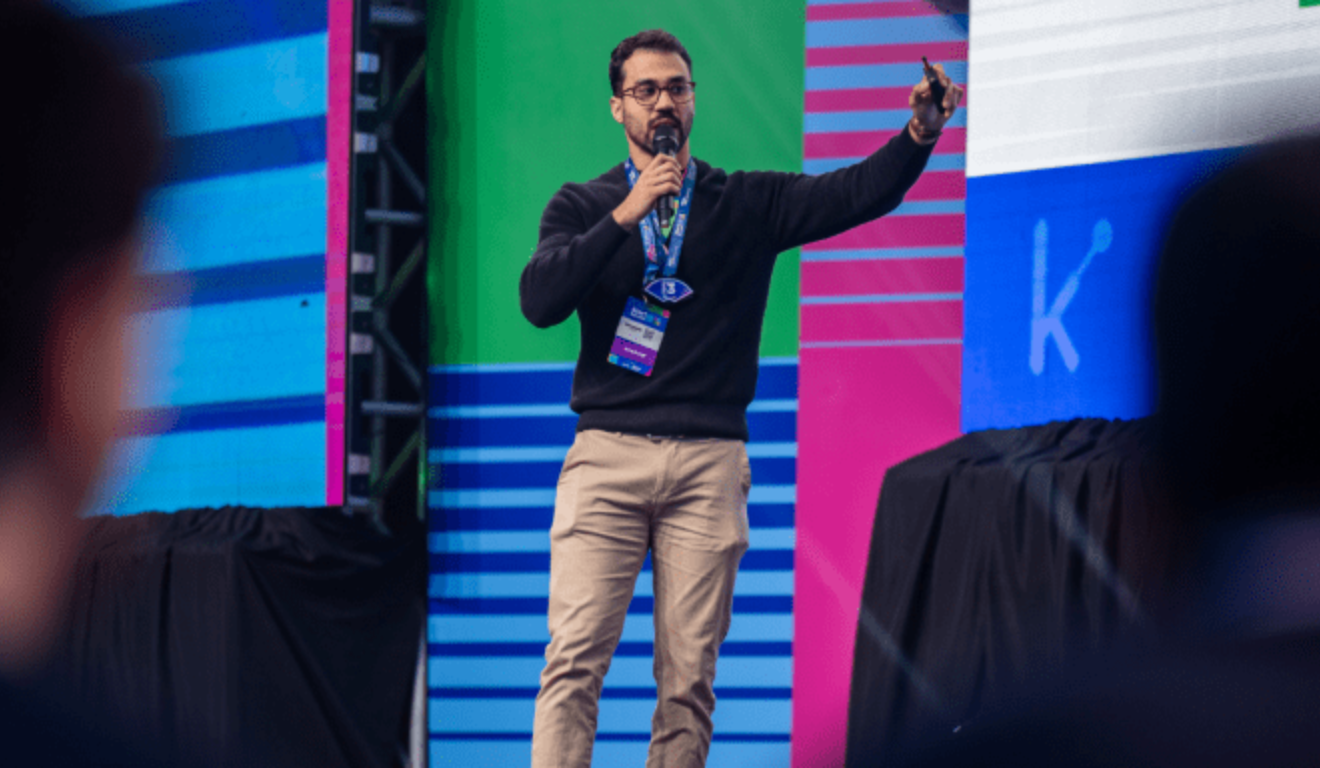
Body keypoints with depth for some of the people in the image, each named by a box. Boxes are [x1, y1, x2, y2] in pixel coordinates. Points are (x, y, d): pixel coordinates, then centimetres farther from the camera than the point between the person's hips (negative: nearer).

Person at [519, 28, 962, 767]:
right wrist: (625, 216, -13)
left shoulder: (748, 203, 13)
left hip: (710, 463, 1)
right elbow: (541, 301, -6)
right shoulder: (583, 207, 12)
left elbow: (857, 193, -2)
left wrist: (919, 135, -20)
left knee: (689, 677, -1)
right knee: (575, 658, -11)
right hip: (607, 456, -1)